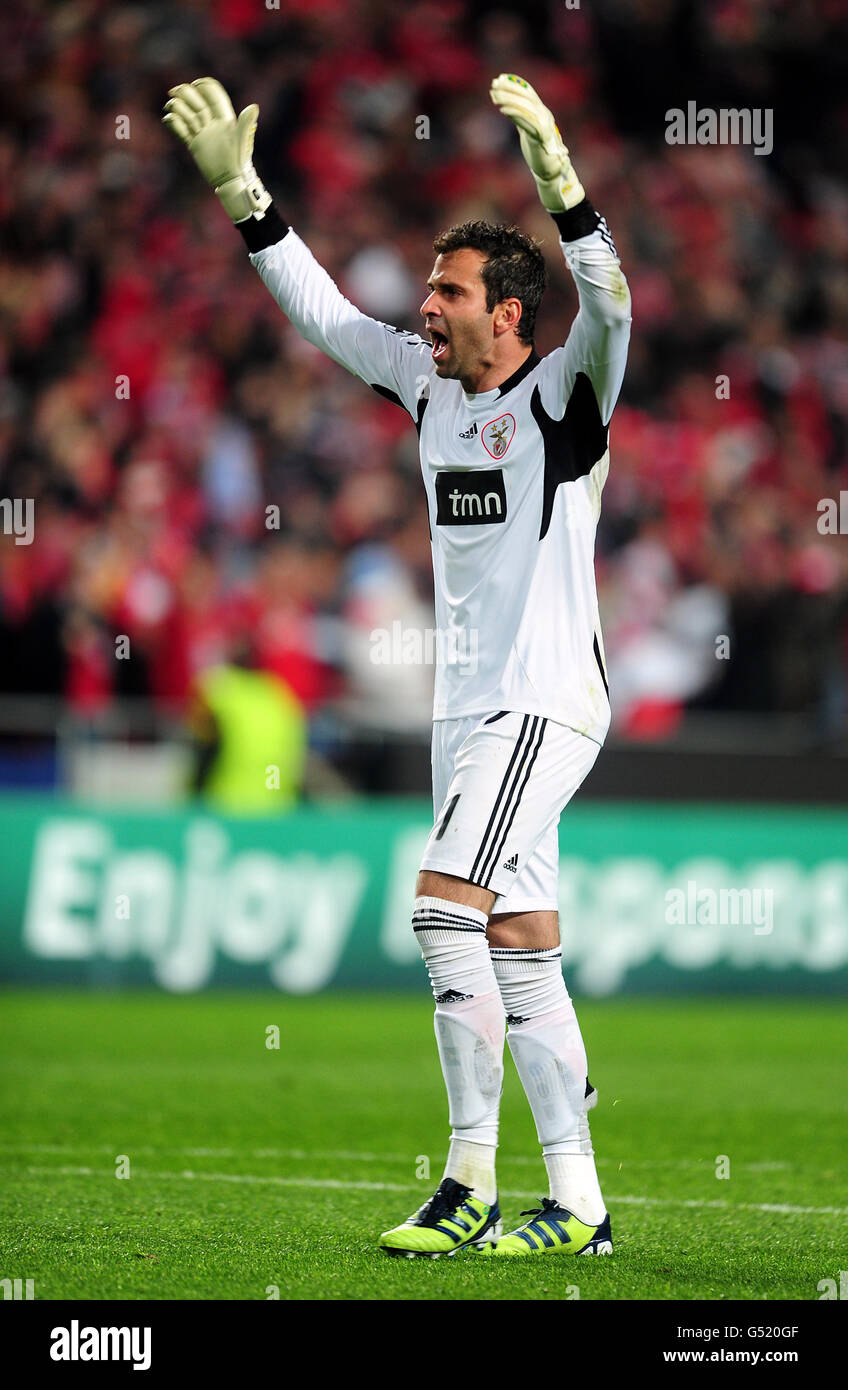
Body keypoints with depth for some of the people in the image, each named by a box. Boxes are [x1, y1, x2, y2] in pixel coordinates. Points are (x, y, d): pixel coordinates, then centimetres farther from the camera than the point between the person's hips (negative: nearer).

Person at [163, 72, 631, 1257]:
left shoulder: (565, 392, -9)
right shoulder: (430, 385, 11)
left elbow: (609, 305, -28)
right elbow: (320, 311, 17)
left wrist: (555, 174, -42)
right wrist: (239, 187, 10)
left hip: (547, 701, -8)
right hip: (467, 706, 8)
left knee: (446, 903, -21)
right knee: (519, 955, 5)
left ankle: (472, 1183, -19)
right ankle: (577, 1206, 7)